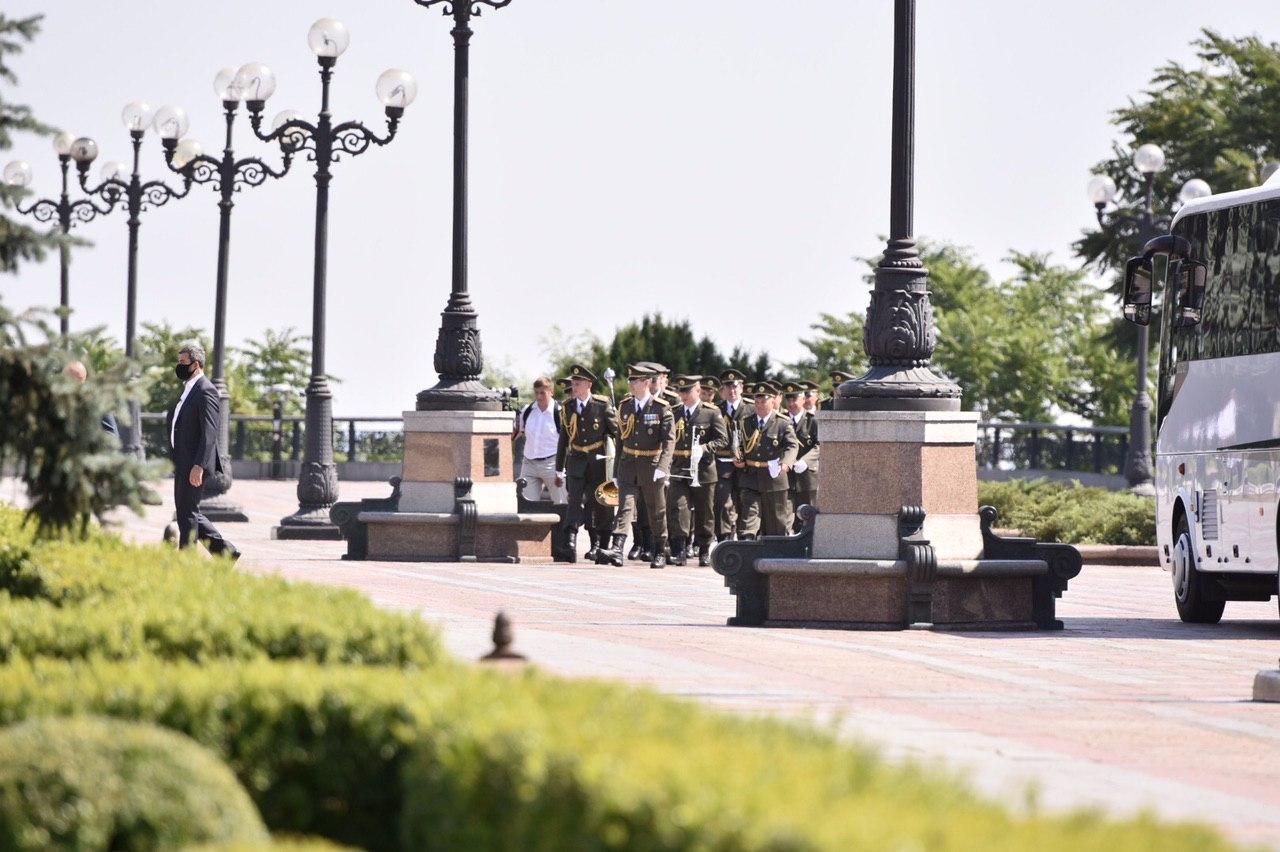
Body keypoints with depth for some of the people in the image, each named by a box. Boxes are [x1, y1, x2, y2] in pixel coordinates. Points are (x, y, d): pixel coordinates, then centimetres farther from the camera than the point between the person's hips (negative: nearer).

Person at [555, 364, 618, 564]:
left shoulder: (603, 404, -5)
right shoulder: (568, 406, 7)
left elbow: (616, 431, -1)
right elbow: (564, 437, 14)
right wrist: (559, 467, 15)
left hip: (598, 461, -2)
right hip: (576, 462, 2)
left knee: (599, 503, 4)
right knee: (575, 500, -13)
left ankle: (600, 547, 16)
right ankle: (571, 542, -23)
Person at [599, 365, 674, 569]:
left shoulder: (662, 408, -7)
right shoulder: (624, 406, 8)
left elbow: (669, 440, -13)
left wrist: (662, 467, -26)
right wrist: (616, 471, 14)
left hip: (652, 466, -3)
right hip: (628, 465, 3)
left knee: (657, 512, 8)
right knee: (625, 506, -12)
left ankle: (660, 553, 22)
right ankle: (616, 550, -25)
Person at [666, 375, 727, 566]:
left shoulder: (712, 413, 0)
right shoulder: (674, 413, 10)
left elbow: (722, 440, -4)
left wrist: (704, 448, -19)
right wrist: (667, 460, 3)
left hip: (703, 470, -2)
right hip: (678, 471, 2)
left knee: (704, 513, 7)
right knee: (678, 508, -12)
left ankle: (704, 552, 18)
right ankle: (679, 551, -14)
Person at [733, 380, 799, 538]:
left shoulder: (783, 423, -3)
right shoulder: (745, 423, 9)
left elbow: (792, 445, -14)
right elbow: (739, 444, 18)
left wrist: (786, 463, -34)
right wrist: (738, 458, -5)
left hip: (774, 477, -2)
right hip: (750, 478, 2)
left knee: (777, 520, 9)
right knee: (750, 514, -10)